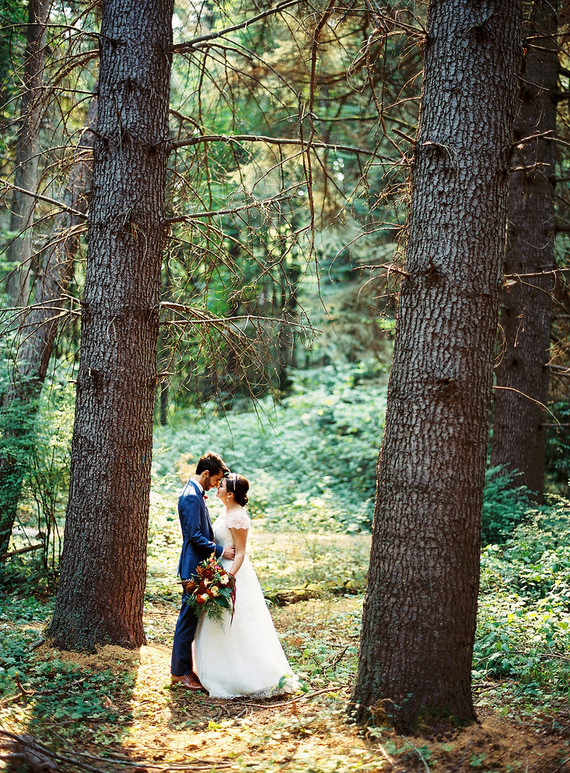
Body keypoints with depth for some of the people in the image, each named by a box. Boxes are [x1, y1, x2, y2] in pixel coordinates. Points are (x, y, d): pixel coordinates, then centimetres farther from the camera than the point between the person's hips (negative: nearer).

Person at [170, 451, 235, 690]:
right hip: (194, 567, -11)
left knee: (191, 617, 14)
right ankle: (180, 671, 4)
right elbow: (195, 535, -22)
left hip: (197, 566, 11)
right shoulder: (191, 497, -18)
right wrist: (220, 551, -17)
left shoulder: (194, 493, 15)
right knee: (188, 618, -3)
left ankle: (182, 667, 22)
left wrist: (219, 547, 17)